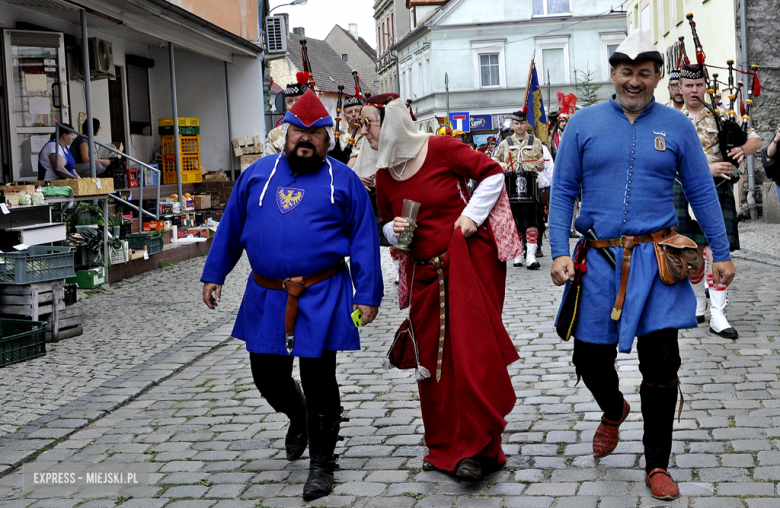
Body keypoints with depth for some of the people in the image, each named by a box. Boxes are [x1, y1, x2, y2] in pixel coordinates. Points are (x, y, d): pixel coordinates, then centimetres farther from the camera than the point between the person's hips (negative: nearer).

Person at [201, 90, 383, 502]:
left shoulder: (343, 181, 2)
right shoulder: (257, 175, 10)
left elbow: (364, 241, 0)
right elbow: (230, 228, 15)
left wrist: (367, 295, -5)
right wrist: (213, 275, 13)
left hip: (322, 297, -3)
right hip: (266, 297, 3)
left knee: (318, 381, 1)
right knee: (268, 376, 11)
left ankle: (321, 464, 18)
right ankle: (298, 418, 45)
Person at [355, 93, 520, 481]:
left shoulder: (440, 149, -9)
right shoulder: (384, 174, 8)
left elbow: (492, 172, -3)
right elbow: (386, 222, 19)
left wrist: (472, 214, -11)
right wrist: (394, 231, -4)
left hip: (468, 259, -6)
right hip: (425, 272, 6)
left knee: (471, 349, -10)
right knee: (431, 357, 8)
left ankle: (477, 447, -2)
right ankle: (445, 447, 23)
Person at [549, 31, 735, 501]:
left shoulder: (676, 126, 5)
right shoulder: (585, 123, 4)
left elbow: (702, 192, 8)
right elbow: (563, 191, 4)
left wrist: (722, 252, 4)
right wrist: (560, 252, -6)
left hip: (657, 261, 0)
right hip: (599, 262, 1)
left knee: (661, 364, -2)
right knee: (591, 359, 7)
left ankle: (657, 465, 14)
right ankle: (614, 411, 42)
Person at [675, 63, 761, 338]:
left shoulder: (721, 115, 6)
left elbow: (756, 139, 5)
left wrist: (743, 149, -19)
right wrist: (707, 168, -23)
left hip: (718, 191, -1)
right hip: (685, 191, 1)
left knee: (716, 251, -9)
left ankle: (718, 316, -7)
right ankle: (699, 303, 30)